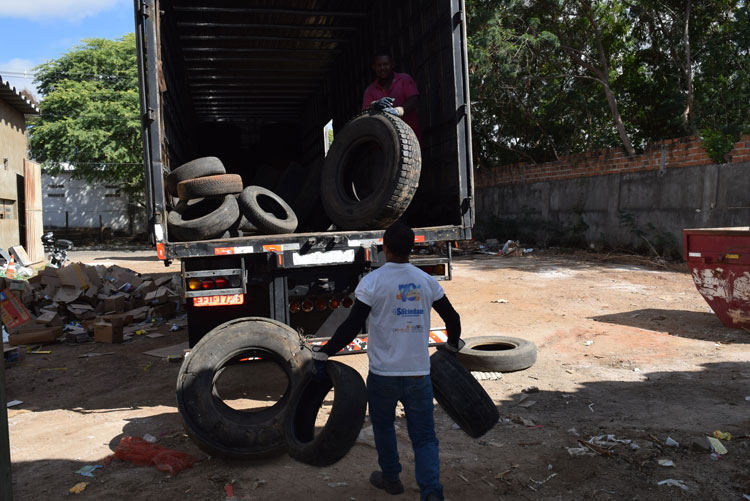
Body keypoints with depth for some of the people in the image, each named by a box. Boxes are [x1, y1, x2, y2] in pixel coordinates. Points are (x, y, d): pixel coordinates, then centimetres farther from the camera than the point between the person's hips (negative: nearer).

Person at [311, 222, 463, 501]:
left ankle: (391, 478, 38)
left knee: (383, 426, 22)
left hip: (383, 374, -2)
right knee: (424, 437, 10)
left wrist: (322, 354, -5)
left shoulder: (372, 282, -10)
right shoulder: (426, 281, 4)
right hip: (419, 373, 3)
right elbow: (452, 319, 12)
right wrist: (452, 345, 31)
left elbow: (352, 327, -15)